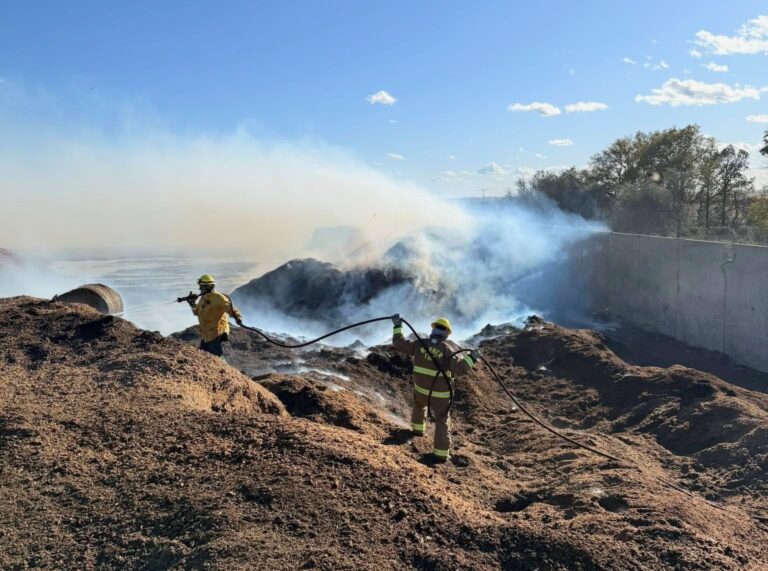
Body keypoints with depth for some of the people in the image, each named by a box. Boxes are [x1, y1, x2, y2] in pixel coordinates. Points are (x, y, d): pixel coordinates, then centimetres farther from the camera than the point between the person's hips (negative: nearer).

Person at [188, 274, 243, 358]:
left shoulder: (217, 297, -14)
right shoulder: (203, 298, 13)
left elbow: (230, 307, -23)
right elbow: (197, 312, 26)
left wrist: (238, 317, -40)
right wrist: (193, 304, 8)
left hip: (216, 335, -9)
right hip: (205, 336, 9)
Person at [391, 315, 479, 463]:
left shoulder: (419, 344, -7)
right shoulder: (447, 348, -18)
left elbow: (399, 344, 2)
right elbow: (459, 368, -26)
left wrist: (397, 327, 10)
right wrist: (471, 358, -14)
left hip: (421, 388, 4)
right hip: (440, 393, -3)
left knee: (419, 405, 37)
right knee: (442, 421, 9)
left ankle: (418, 428, 52)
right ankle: (441, 453, 8)